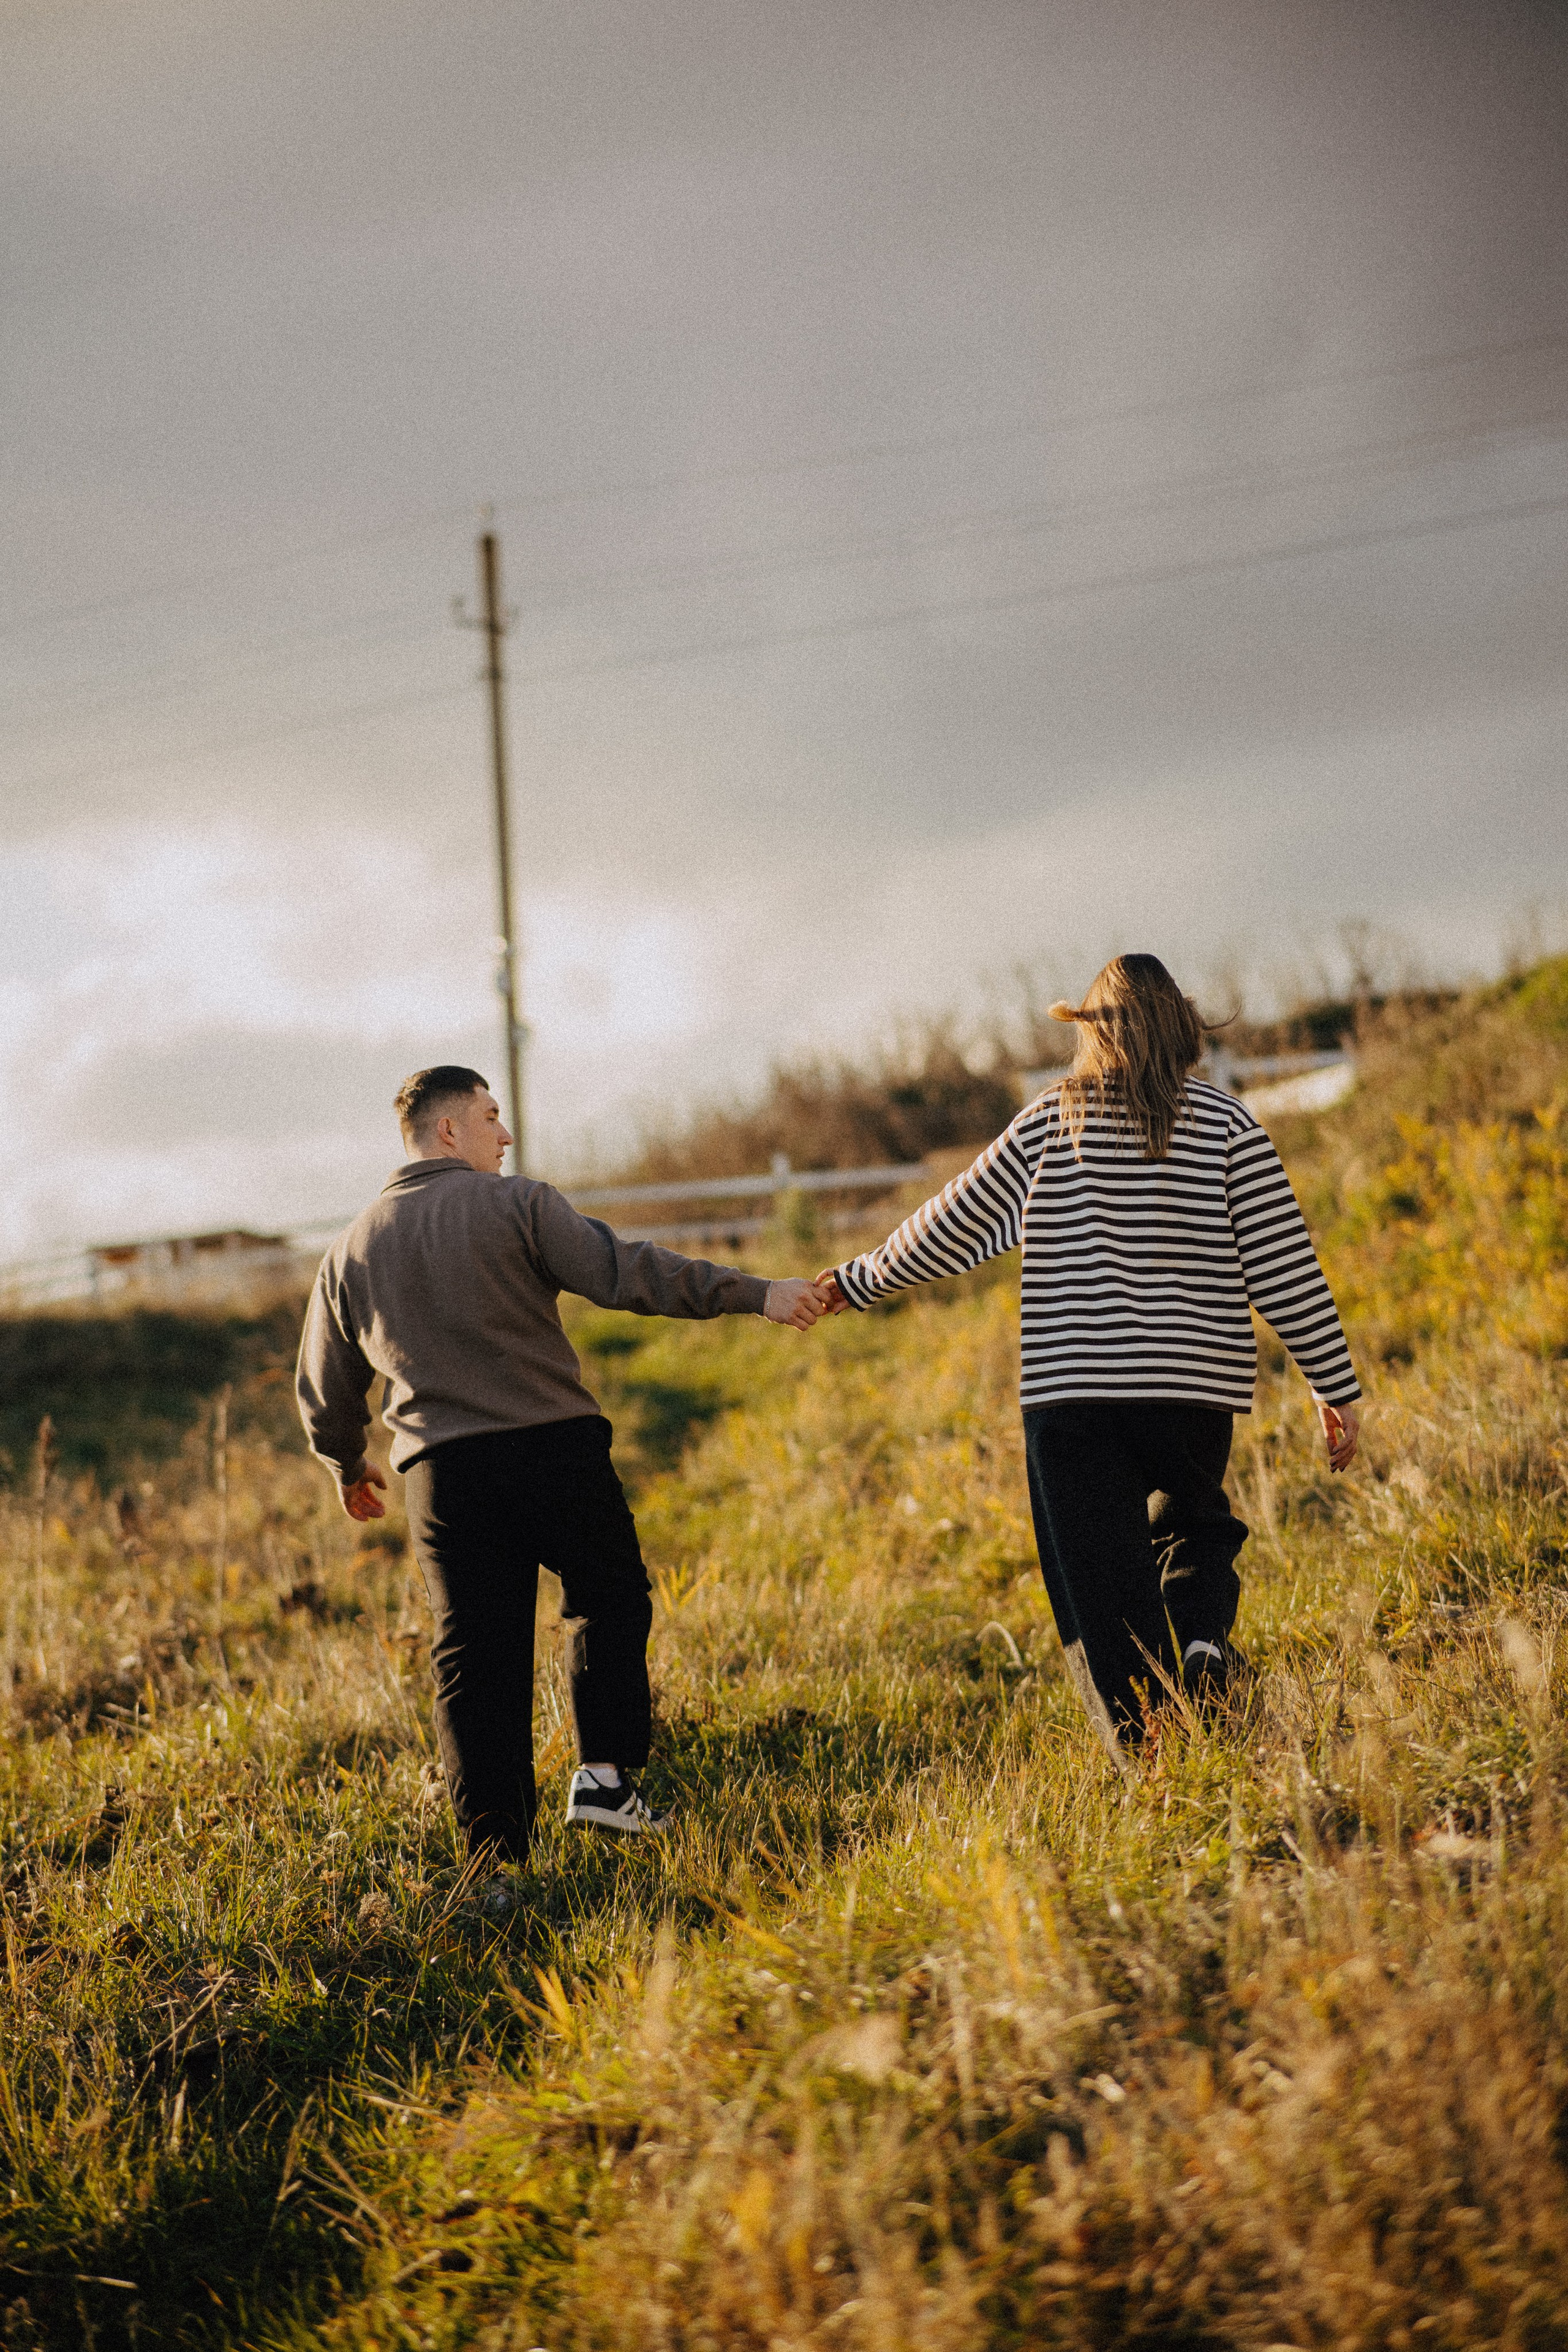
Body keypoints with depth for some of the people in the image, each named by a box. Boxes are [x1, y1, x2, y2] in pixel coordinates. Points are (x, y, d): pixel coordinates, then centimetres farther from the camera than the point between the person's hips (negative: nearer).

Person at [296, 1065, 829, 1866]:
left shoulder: (349, 1251, 12)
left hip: (444, 1472, 3)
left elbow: (325, 1393, 18)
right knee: (608, 1599, 17)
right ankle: (605, 1772, 4)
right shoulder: (515, 1206, -3)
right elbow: (626, 1272, -14)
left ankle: (497, 1851, 5)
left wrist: (348, 1467, 37)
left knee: (476, 1655, 6)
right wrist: (754, 1294, -14)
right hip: (556, 1449, -3)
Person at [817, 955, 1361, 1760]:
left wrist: (861, 1279, 26)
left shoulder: (1051, 1123, 3)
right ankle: (1200, 1637, -5)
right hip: (1195, 1390, 1)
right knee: (1195, 1530, 25)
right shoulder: (1228, 1127, 1)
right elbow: (1284, 1271, -1)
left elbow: (954, 1226, 10)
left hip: (1069, 1392, -1)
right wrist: (1335, 1389, 6)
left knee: (1102, 1596, 4)